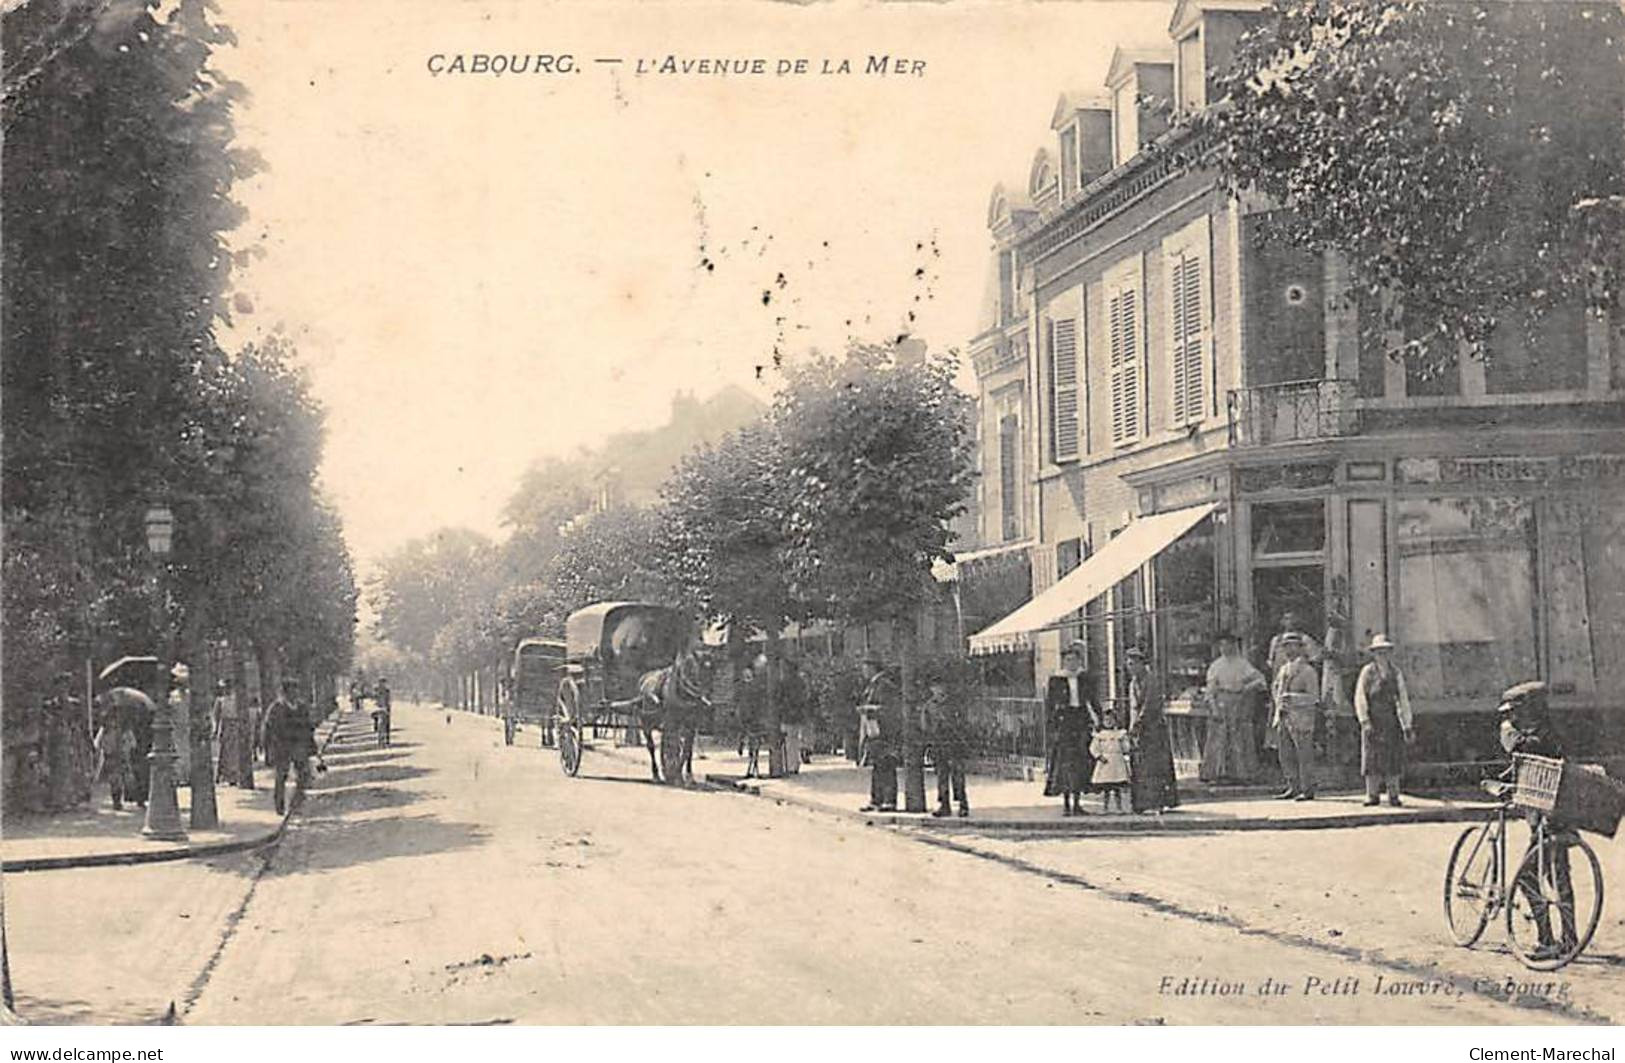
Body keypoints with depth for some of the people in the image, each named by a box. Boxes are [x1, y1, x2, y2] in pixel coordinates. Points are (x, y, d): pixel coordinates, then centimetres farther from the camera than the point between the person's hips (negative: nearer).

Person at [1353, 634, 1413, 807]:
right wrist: (1364, 721, -12)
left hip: (1392, 721, 2)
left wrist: (1407, 726, 6)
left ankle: (1394, 795, 7)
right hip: (1373, 721, -2)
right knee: (1372, 757, -3)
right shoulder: (1367, 672, 2)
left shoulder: (1396, 673, 9)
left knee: (1393, 758, 0)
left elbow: (1403, 700, 10)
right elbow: (1360, 697, -2)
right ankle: (1372, 795, 2)